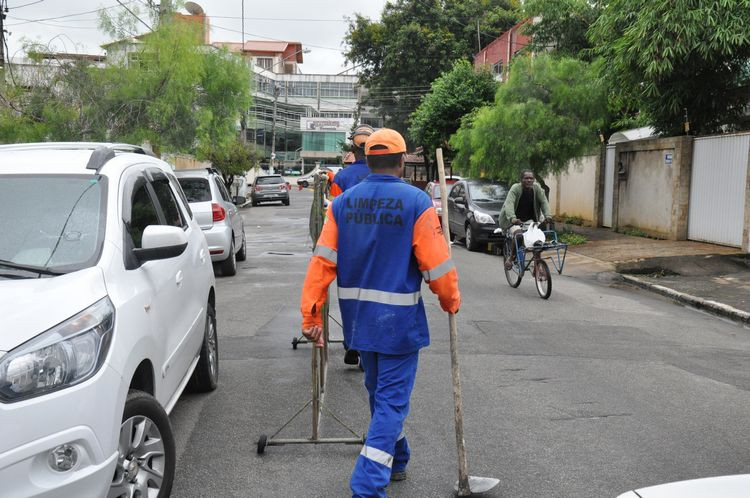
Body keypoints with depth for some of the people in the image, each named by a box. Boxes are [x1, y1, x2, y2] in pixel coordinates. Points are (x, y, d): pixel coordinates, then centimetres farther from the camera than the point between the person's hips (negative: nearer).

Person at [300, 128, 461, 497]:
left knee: (379, 391, 22)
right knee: (392, 400, 1)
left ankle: (395, 462, 40)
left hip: (358, 316, 5)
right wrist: (451, 302, 7)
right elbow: (437, 265, -11)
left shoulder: (343, 203, 0)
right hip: (399, 320, -5)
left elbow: (322, 262, -4)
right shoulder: (416, 202, -12)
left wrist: (311, 315, -2)